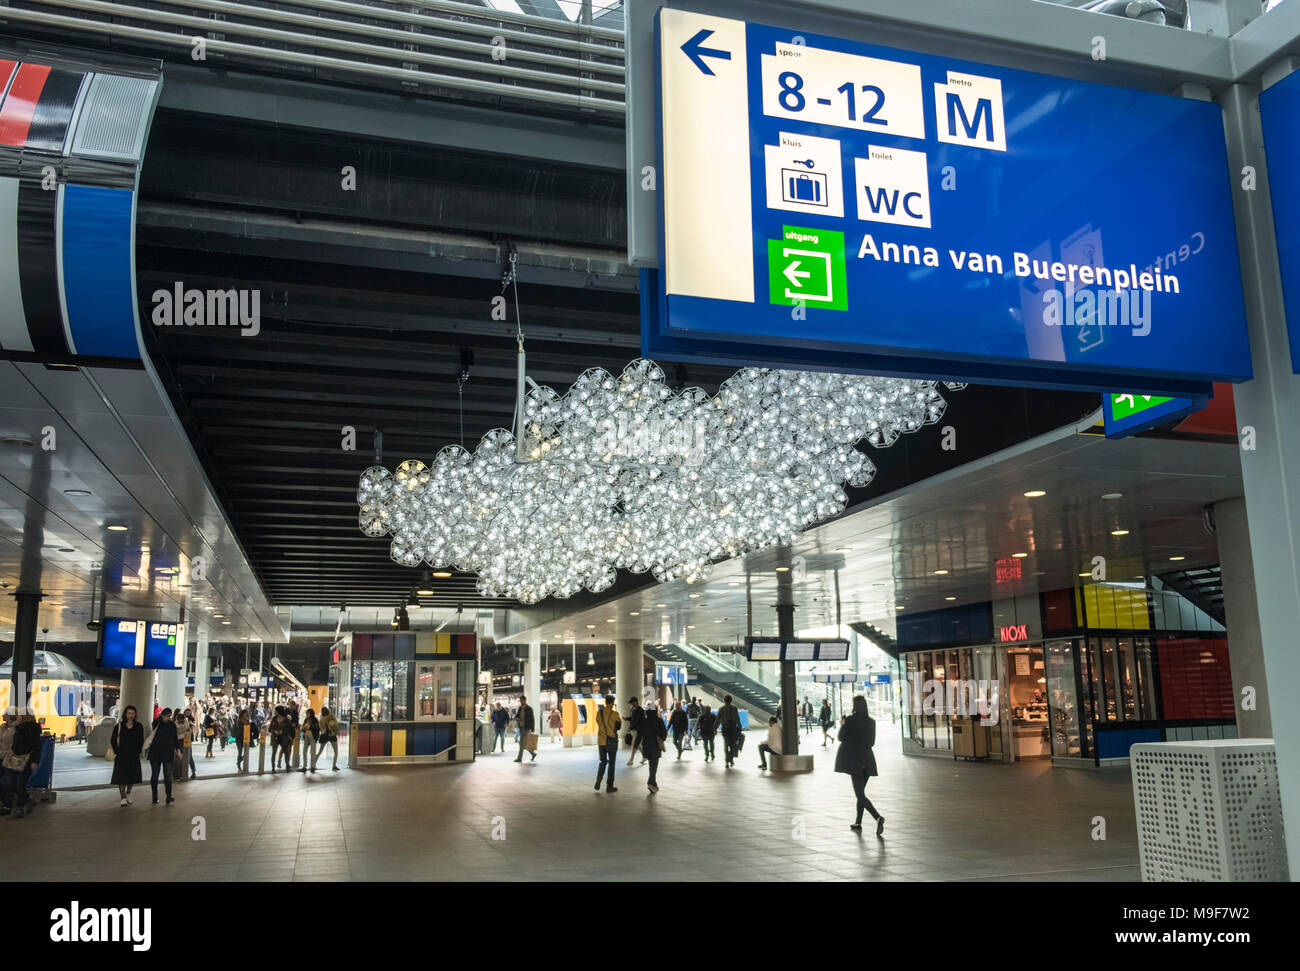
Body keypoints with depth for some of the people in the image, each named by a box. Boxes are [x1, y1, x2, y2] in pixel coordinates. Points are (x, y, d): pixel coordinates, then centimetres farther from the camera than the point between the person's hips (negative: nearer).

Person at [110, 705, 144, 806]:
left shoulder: (139, 726, 4)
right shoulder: (119, 726, -1)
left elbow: (141, 741, 10)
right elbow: (113, 740, 2)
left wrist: (138, 751, 0)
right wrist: (117, 751, -6)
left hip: (134, 756, 2)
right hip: (121, 755, -2)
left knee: (132, 775, 9)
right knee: (121, 776, -10)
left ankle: (128, 794, 31)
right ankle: (123, 798, -10)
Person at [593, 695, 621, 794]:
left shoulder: (599, 713, -2)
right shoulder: (614, 714, -12)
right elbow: (619, 725, 1)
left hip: (601, 741, 4)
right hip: (612, 741, -4)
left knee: (603, 762, 18)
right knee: (611, 764, 7)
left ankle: (598, 783, 5)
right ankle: (609, 787, 9)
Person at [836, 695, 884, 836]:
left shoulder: (850, 720, -11)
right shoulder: (871, 721, 3)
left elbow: (841, 737, -2)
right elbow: (872, 741, 11)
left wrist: (842, 725, 14)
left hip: (854, 760, -5)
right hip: (867, 759, 5)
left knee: (860, 794, -6)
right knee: (861, 792, 17)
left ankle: (878, 817, -25)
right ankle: (858, 823, 20)